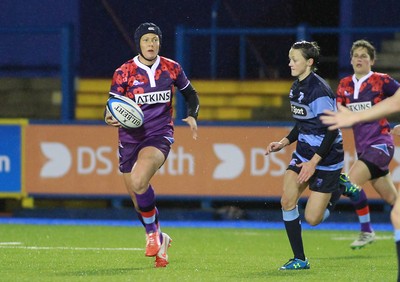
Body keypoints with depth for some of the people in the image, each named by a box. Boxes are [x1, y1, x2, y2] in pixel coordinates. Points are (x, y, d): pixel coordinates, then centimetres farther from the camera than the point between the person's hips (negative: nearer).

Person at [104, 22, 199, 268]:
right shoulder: (124, 72, -4)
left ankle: (153, 233, -8)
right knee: (139, 199, 7)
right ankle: (160, 240, 33)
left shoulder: (172, 69, 0)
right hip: (130, 137, 2)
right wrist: (111, 117, -27)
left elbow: (190, 94, 16)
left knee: (139, 181, -30)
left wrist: (192, 116, -2)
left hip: (159, 135, -2)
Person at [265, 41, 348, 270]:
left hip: (326, 157, -8)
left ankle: (339, 191, 24)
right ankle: (299, 259, 2)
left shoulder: (319, 91, -21)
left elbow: (332, 130, -21)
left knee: (312, 219, -6)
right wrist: (283, 143, 7)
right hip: (304, 152, 8)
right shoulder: (297, 87, 7)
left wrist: (313, 162, -22)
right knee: (287, 201, -7)